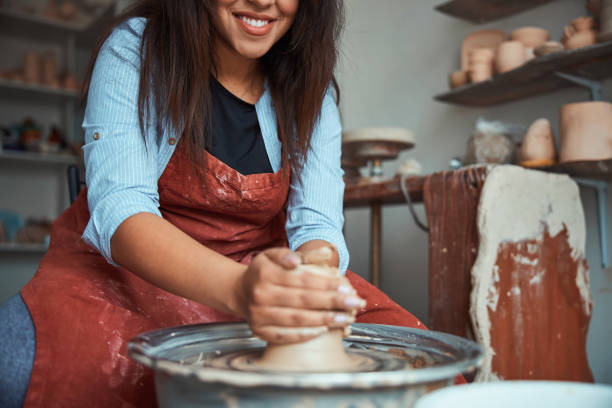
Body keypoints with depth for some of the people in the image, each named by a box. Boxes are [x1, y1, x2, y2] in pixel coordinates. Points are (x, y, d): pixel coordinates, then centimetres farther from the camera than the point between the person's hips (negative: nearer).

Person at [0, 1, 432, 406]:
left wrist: (310, 286, -38)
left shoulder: (310, 90, -3)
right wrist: (237, 287, -45)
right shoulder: (135, 49, -13)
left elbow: (316, 224, -12)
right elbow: (118, 210, -25)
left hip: (261, 267, 2)